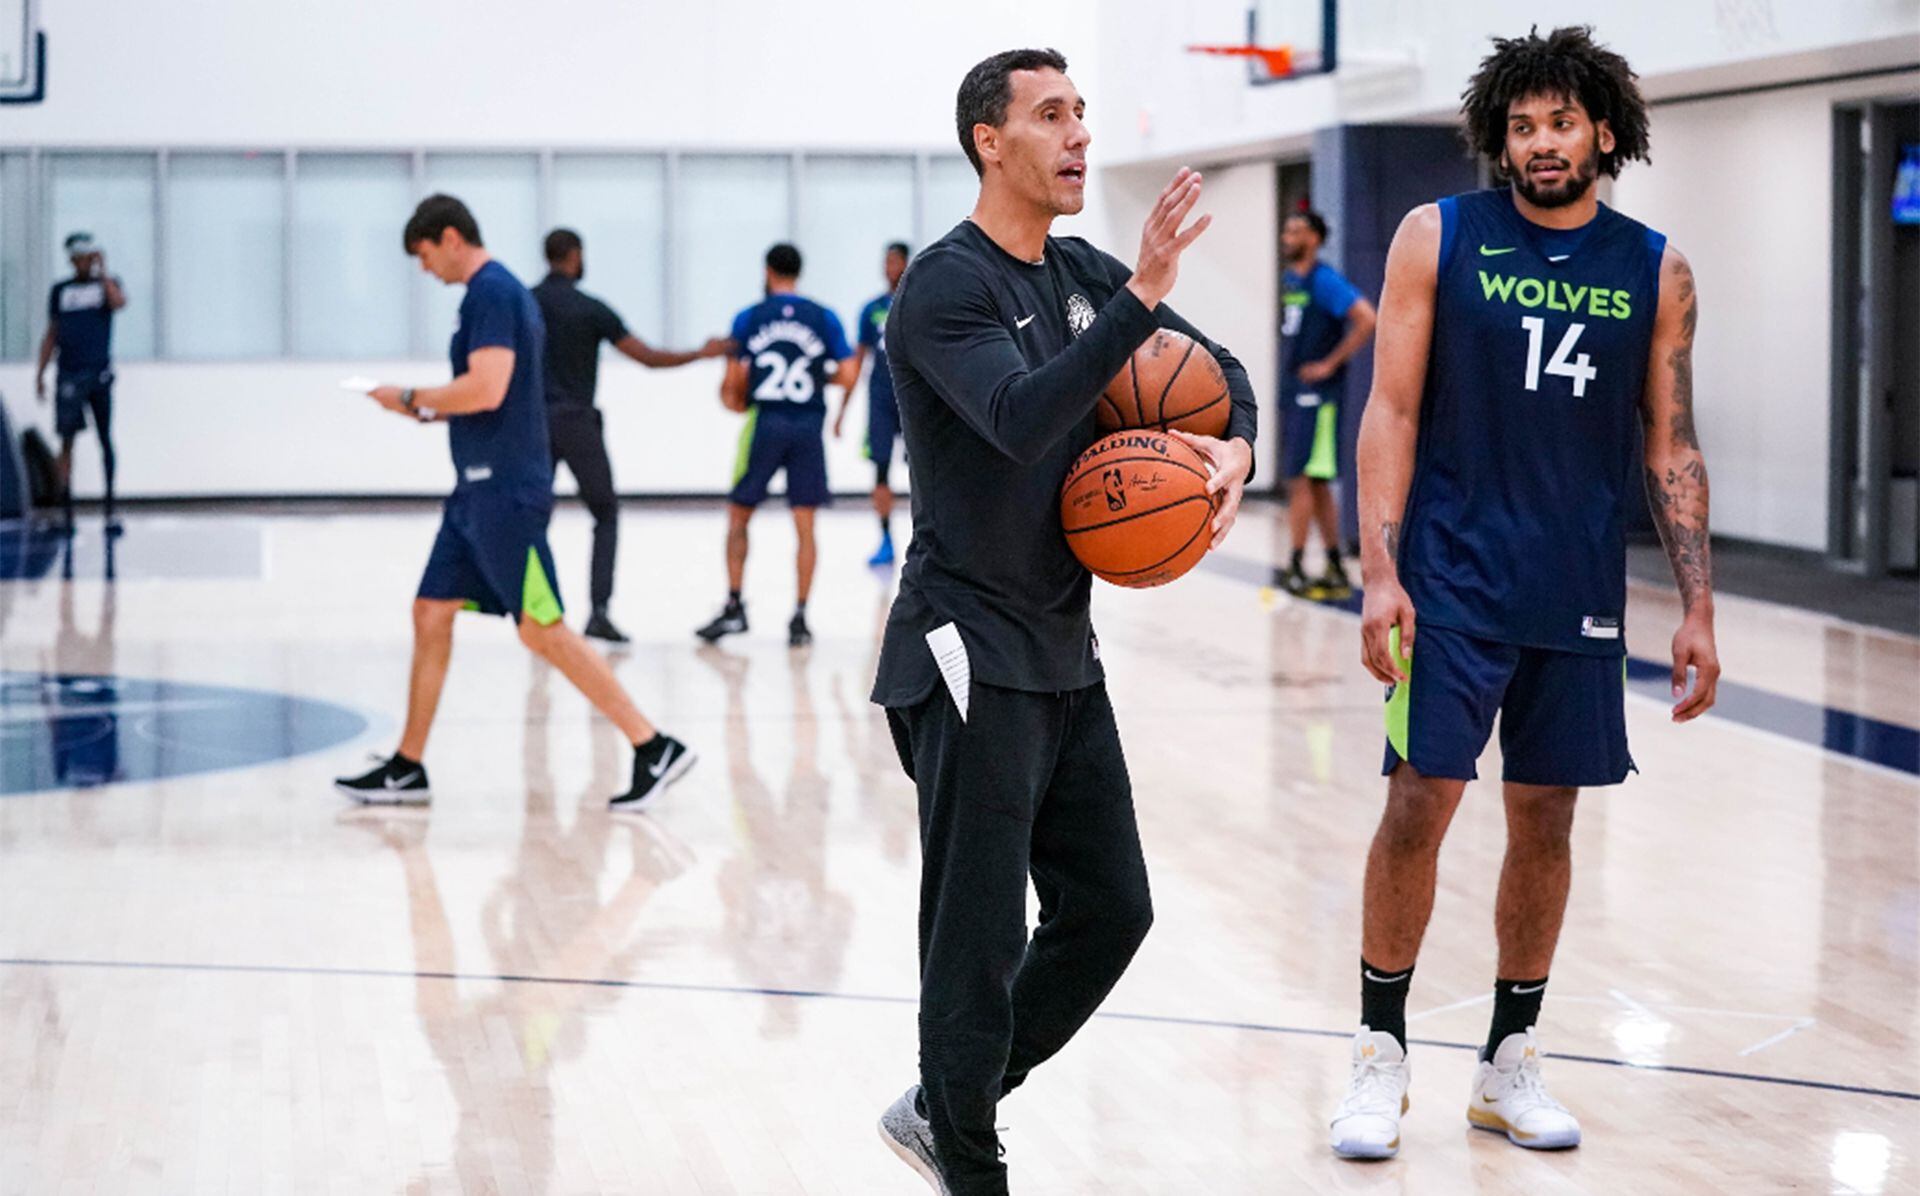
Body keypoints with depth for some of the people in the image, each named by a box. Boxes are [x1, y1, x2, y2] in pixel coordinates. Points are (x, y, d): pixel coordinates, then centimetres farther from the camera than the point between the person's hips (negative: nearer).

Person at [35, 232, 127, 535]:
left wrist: (103, 271, -9)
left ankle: (110, 510, 2)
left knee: (105, 439, -1)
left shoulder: (106, 283, 8)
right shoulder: (60, 290, 13)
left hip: (99, 372, -1)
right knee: (67, 441, -2)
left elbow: (118, 302, -16)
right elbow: (51, 334, 15)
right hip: (69, 373, 1)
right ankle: (66, 508, 1)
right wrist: (40, 373, 9)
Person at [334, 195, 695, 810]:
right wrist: (430, 410, 17)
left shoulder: (490, 292, -14)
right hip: (479, 489, 11)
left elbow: (487, 389, -24)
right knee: (431, 614, 11)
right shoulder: (503, 291, 18)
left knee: (541, 630, -9)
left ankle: (655, 748, -6)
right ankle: (406, 770, 16)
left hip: (505, 493, -11)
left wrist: (412, 398, -12)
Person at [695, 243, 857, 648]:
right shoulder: (823, 318, 3)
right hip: (808, 425, 1)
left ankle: (734, 607, 5)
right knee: (805, 524, 5)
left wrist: (736, 400, 21)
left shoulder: (748, 319, 1)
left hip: (764, 423, -1)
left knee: (738, 516, 12)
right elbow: (849, 376, -2)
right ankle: (799, 618, 3)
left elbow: (733, 384, -1)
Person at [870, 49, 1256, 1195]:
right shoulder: (948, 284, -14)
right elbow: (1021, 417, -30)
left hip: (1064, 652, 9)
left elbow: (1219, 368, 19)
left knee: (1110, 910, 12)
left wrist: (1236, 448, -3)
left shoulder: (1087, 274, 11)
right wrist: (1143, 296, -35)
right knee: (981, 941, -3)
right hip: (971, 655, -8)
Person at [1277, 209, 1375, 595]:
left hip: (1315, 392, -9)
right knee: (1316, 484, 11)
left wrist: (1331, 363, -18)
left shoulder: (1324, 280, -13)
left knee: (1302, 479, -9)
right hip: (1292, 391, 9)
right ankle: (1336, 570, 17)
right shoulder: (1288, 280, 13)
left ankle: (1297, 565, -5)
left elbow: (1367, 319, -23)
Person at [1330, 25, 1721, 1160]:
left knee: (1547, 817, 8)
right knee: (1420, 803, -6)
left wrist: (1699, 609, 3)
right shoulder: (1439, 238, -1)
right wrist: (1380, 574, -12)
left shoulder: (1655, 270, 5)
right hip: (1452, 583, -3)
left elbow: (1672, 448, 8)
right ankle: (1382, 1054, 9)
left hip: (1580, 595, 3)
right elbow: (1392, 412, -3)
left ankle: (1511, 1063, 21)